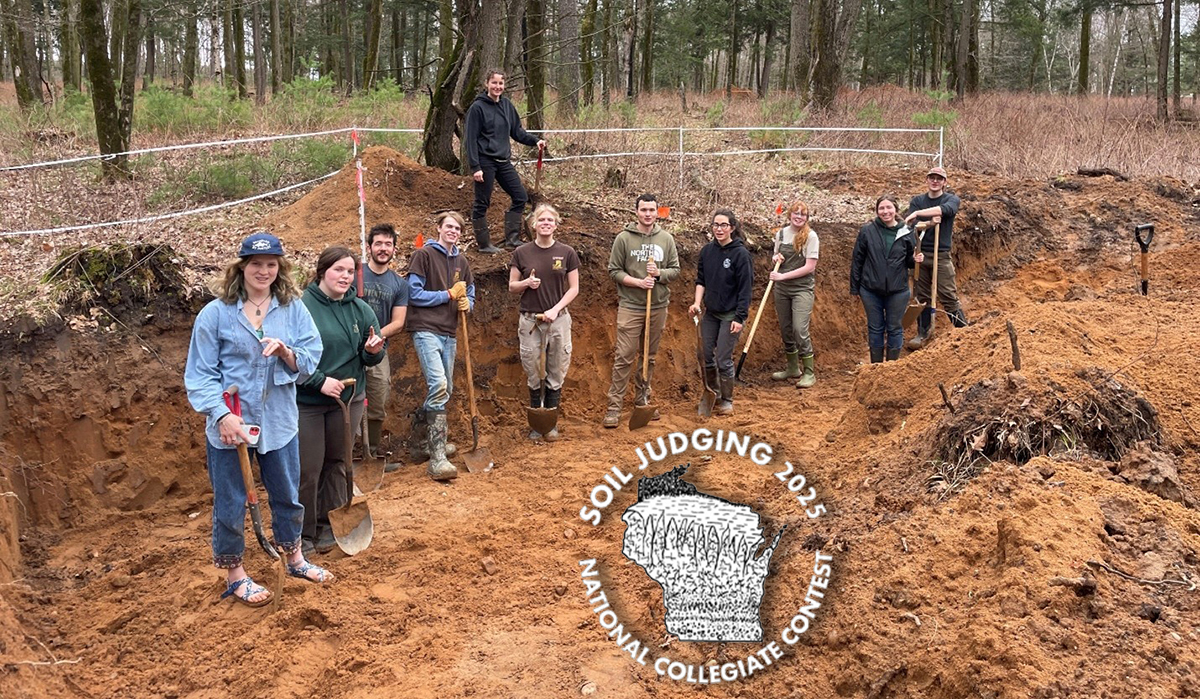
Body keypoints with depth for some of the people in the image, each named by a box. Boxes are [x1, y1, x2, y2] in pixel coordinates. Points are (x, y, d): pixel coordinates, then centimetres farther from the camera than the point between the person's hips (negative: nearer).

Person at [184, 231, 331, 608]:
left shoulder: (293, 308, -1)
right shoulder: (216, 313, -9)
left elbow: (312, 357, -4)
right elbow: (200, 373, -9)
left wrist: (287, 353, -25)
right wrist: (222, 415, -20)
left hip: (279, 422, 3)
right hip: (230, 426, -3)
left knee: (287, 495, 20)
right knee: (231, 503, 8)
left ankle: (295, 559, 42)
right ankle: (235, 575, 28)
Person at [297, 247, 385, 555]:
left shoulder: (361, 310, 4)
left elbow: (371, 359, 9)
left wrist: (372, 352, -14)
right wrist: (319, 381, -19)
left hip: (348, 400, 5)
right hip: (307, 401, -5)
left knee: (337, 464, 14)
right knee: (307, 469, -1)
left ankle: (328, 526, 27)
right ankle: (303, 533, 13)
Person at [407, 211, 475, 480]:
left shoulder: (461, 262, 16)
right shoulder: (424, 255, -3)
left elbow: (469, 293, 24)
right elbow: (414, 294, -9)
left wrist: (467, 303, 0)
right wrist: (448, 295, -7)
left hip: (449, 334, 8)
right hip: (426, 330, -7)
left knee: (445, 391, 12)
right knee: (438, 385, -21)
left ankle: (419, 434, 35)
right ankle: (437, 458, -23)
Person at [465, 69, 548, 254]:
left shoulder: (507, 105, 9)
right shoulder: (477, 107, -10)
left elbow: (517, 131, 16)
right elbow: (471, 139, -11)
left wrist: (535, 141, 0)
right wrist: (475, 167, -17)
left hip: (503, 161, 7)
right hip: (485, 161, -7)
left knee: (520, 197, 6)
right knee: (482, 204, 2)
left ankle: (512, 239, 14)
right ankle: (484, 244, 13)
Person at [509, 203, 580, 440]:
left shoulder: (567, 253, 1)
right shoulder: (522, 253, 2)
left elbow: (574, 288, 3)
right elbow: (512, 286, 8)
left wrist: (555, 309, -11)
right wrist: (526, 283, -14)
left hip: (558, 320, 0)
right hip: (529, 320, 0)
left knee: (556, 373, 6)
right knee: (532, 374, 5)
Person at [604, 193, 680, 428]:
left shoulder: (666, 239, 6)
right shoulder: (623, 238, -4)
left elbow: (675, 269, 8)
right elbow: (614, 270, -3)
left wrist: (659, 274, -13)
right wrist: (638, 282, -16)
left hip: (658, 306, 4)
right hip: (630, 306, -4)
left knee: (650, 357, 13)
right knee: (624, 358, -6)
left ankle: (643, 400, 26)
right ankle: (614, 406, -2)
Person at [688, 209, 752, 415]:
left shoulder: (740, 253, -14)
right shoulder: (707, 251, 2)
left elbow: (745, 288, -13)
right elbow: (701, 279, 9)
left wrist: (740, 318, -16)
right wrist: (697, 302, -6)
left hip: (730, 315, -6)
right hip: (710, 313, 6)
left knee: (723, 360, -2)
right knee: (705, 356, 9)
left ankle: (727, 401, 15)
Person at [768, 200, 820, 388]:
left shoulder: (810, 236, -9)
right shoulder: (781, 234, 6)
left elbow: (810, 267, -13)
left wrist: (783, 276, -17)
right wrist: (775, 258, -4)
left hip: (802, 289, -5)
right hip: (781, 289, 5)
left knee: (800, 330, -14)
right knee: (785, 330, 12)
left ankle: (809, 373, -3)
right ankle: (793, 368, 28)